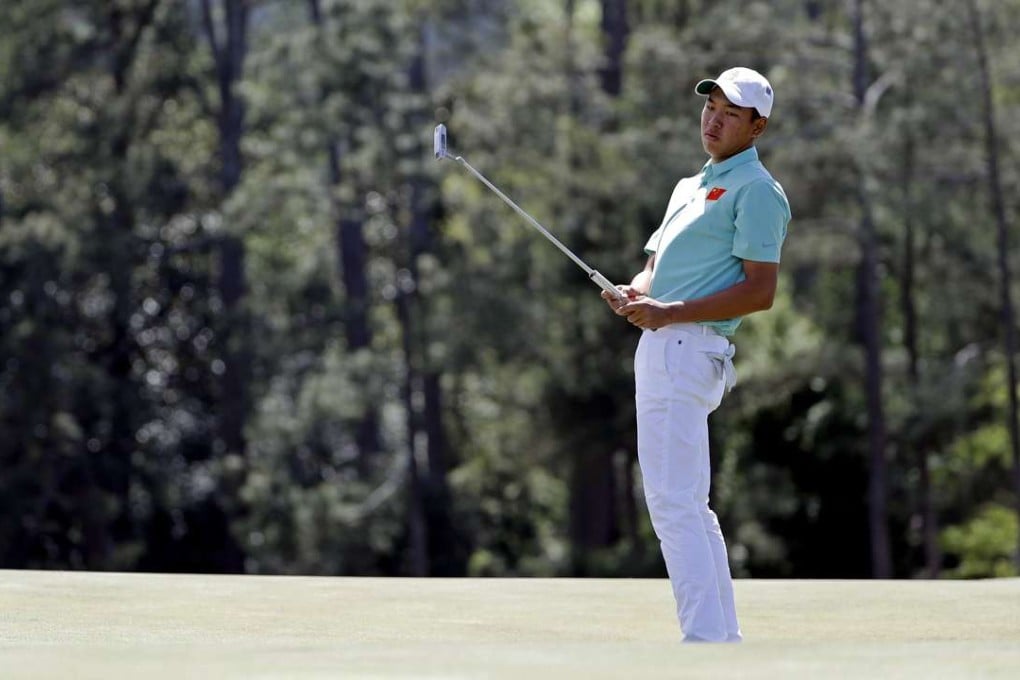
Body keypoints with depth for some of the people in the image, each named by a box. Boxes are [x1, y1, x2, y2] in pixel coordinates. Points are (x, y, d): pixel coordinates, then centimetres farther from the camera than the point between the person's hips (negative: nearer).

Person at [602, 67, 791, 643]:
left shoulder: (755, 190, -7)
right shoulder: (689, 187, 24)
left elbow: (760, 291, -15)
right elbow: (655, 265, 25)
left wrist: (671, 312, -20)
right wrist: (633, 295, 1)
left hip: (688, 351, -10)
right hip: (660, 351, 10)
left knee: (673, 503, -16)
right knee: (691, 508, 12)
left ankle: (706, 642, -19)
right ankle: (726, 640, 16)